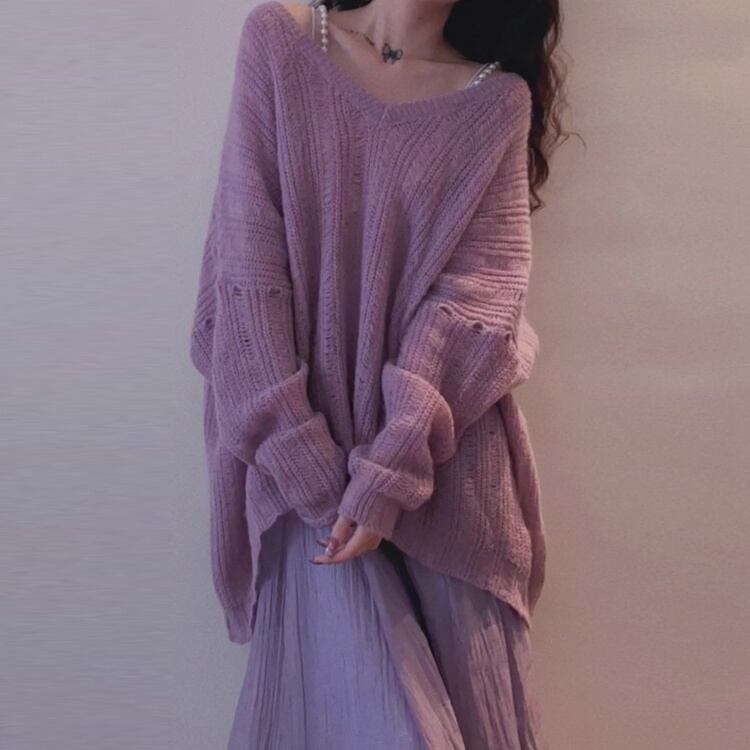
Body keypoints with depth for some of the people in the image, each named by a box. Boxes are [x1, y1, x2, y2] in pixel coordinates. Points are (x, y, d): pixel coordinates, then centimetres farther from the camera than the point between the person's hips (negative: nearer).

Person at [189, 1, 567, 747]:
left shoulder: (499, 99, 2)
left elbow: (482, 283, -8)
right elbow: (249, 262, -6)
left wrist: (394, 468, -19)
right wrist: (309, 460, -13)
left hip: (448, 466, 1)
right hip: (315, 447, -1)